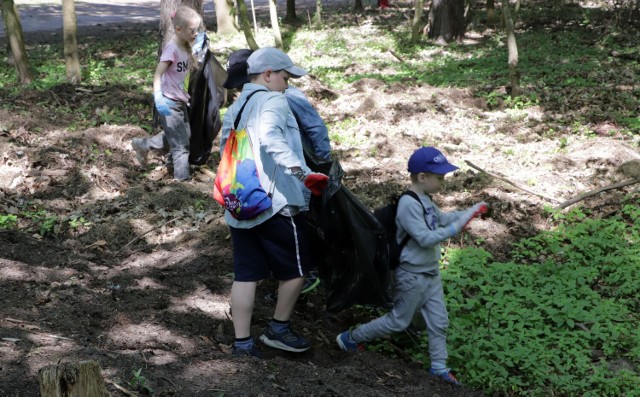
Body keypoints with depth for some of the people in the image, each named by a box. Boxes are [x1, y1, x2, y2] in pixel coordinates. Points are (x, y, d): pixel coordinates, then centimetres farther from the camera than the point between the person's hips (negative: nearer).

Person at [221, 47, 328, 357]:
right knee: (296, 268, 11)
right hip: (275, 204, -8)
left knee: (245, 274, 10)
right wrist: (301, 170, -36)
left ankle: (242, 342, 11)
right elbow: (270, 136, -29)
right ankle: (278, 329, 20)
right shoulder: (273, 101, -9)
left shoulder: (233, 110, 17)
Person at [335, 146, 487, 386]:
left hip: (430, 273, 9)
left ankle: (439, 366, 27)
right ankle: (351, 338, 22)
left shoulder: (424, 200, 4)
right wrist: (454, 229, -28)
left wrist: (468, 213, 7)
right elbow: (425, 238, -29)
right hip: (412, 275, -9)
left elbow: (440, 218, 20)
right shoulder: (409, 204, -26)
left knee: (439, 321, 14)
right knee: (398, 321, 6)